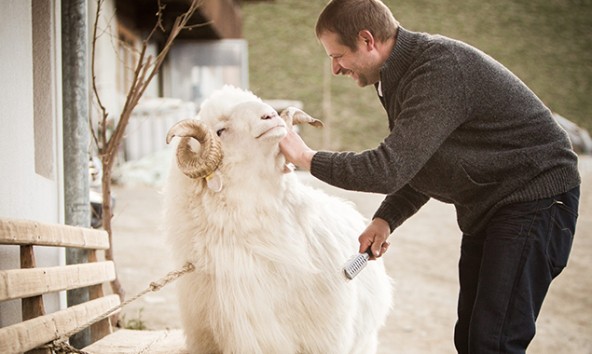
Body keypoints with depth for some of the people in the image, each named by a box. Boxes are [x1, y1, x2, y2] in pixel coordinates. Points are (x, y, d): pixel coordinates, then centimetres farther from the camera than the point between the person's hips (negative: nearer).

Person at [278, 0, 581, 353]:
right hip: (485, 205, 10)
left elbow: (390, 168, -31)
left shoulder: (441, 70, -25)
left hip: (535, 196, -10)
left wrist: (307, 157, -19)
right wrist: (385, 220, -1)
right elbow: (413, 164, 15)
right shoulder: (400, 76, 6)